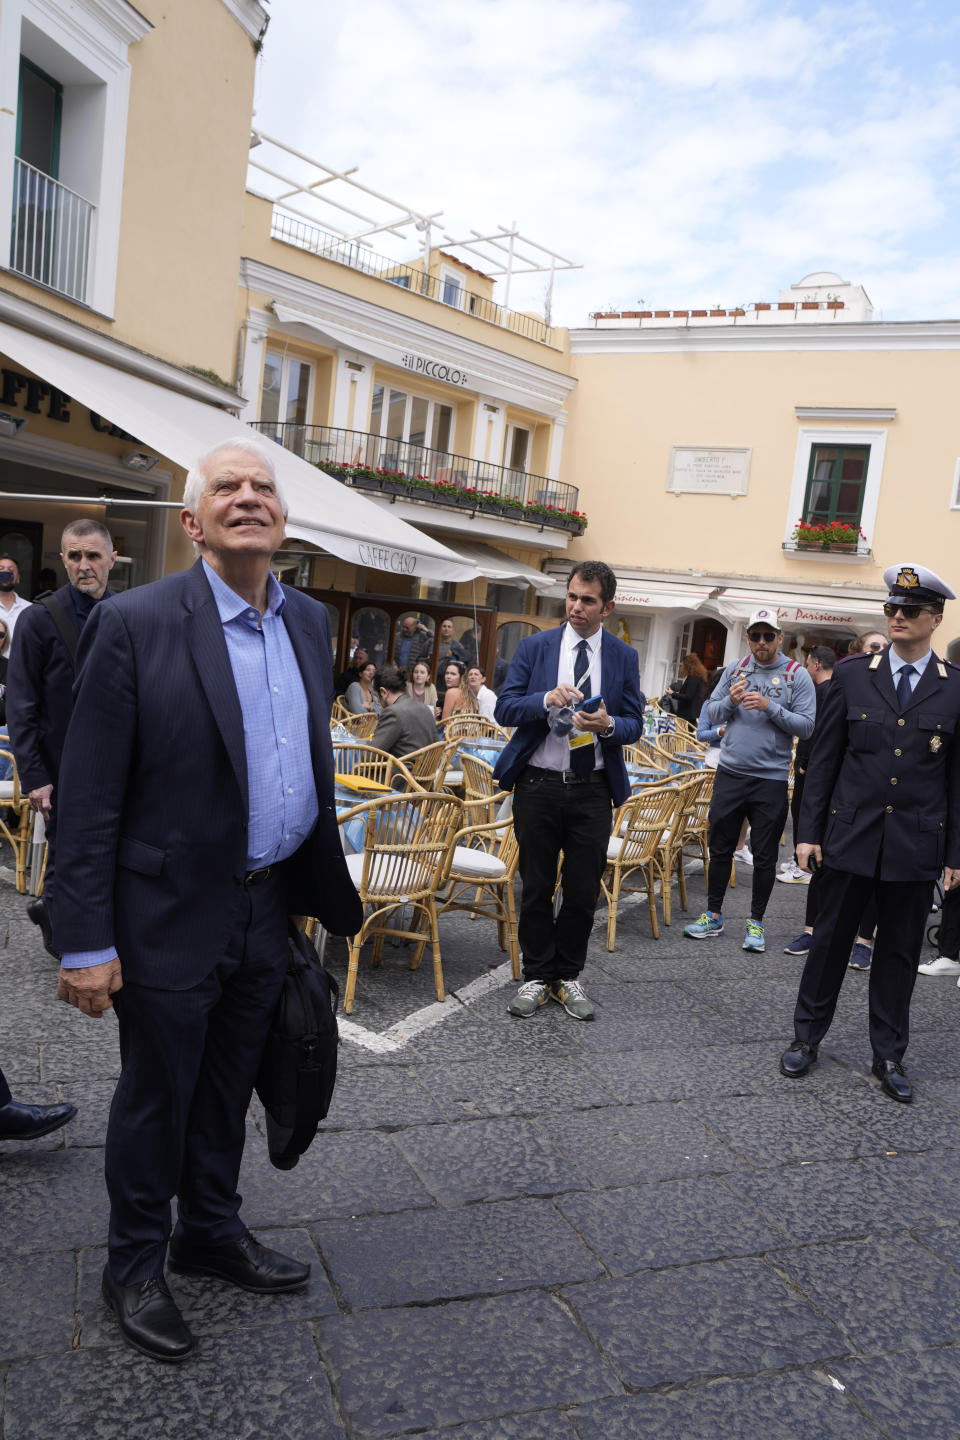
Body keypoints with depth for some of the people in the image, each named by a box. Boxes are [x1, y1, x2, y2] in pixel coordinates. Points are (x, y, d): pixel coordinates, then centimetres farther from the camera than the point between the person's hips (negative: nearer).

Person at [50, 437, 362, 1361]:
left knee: (227, 1088, 23)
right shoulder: (134, 623, -15)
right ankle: (134, 1266, 38)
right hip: (173, 912, -5)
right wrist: (85, 941, -15)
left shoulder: (309, 623, 4)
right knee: (156, 1096, 14)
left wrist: (316, 889, 14)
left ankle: (211, 1233, 45)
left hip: (269, 906, 6)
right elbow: (89, 796, -14)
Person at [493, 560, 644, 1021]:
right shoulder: (534, 647, 2)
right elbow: (504, 708, -3)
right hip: (537, 786, -1)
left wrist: (609, 725, -18)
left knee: (583, 891, 7)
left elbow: (634, 724, 5)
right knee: (536, 888, 7)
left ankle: (568, 977, 25)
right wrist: (546, 700, -21)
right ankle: (537, 977, 23)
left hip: (592, 790, 1)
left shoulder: (624, 657, 5)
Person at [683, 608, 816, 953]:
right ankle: (713, 915, 23)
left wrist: (770, 707, -19)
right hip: (730, 772, 3)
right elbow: (712, 714, 10)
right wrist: (730, 700, -10)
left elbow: (807, 725, -8)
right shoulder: (735, 669, 8)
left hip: (771, 778, -3)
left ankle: (755, 922, 19)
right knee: (720, 847, 10)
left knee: (764, 856, 6)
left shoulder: (796, 675, -2)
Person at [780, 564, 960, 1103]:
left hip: (917, 842, 0)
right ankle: (808, 1038, 26)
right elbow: (824, 758, 2)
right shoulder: (852, 675, 0)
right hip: (851, 834, 0)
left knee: (900, 953, 11)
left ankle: (889, 1055, 26)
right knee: (830, 941, 10)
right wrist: (810, 830, 0)